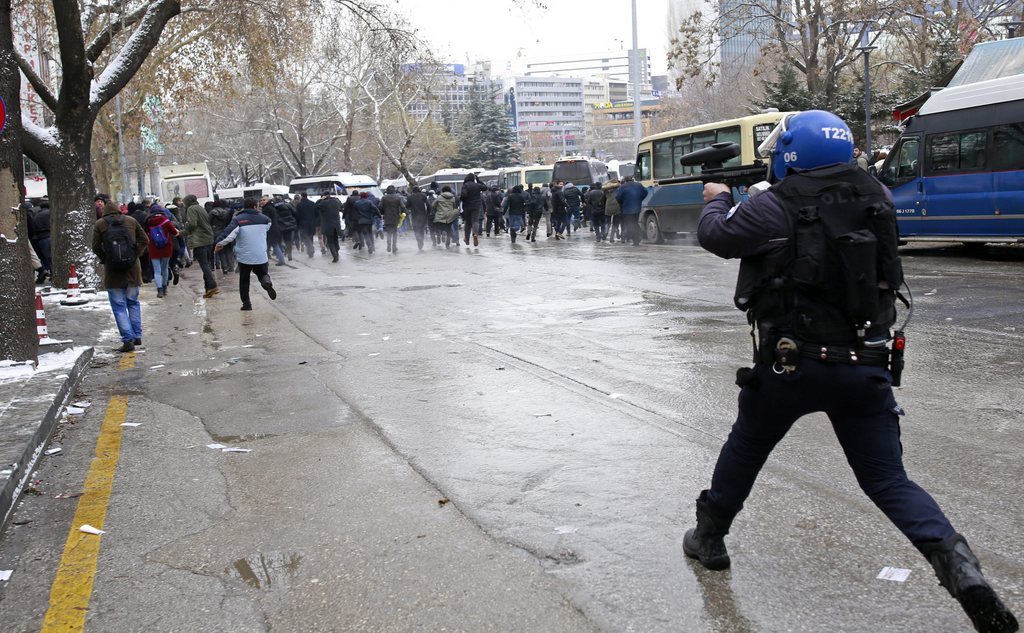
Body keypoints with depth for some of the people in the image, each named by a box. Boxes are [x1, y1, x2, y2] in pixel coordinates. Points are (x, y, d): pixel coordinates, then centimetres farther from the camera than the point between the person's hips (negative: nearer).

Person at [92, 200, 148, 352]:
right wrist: (135, 254, 8)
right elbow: (144, 240, 3)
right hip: (132, 270, 3)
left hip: (113, 271, -3)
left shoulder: (100, 224, -2)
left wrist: (105, 259, 9)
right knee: (133, 302, 17)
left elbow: (96, 247, -5)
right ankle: (137, 336, 18)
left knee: (119, 306, 2)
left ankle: (128, 339, -5)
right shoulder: (131, 221, 5)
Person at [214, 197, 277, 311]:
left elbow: (229, 234, -18)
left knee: (244, 280, 14)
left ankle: (246, 303, 12)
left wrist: (219, 243, -7)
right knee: (263, 274, 18)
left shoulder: (238, 220, -8)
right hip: (261, 256, 1)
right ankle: (266, 281, -17)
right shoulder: (264, 219, 2)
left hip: (244, 256, -1)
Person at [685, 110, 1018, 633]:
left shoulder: (776, 209, -13)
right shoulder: (875, 199, 4)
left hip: (791, 362, -3)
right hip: (865, 363, 4)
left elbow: (716, 236, 0)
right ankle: (957, 564, -11)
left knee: (745, 450, 20)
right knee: (888, 479, 10)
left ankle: (709, 537, 37)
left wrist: (717, 200, 22)